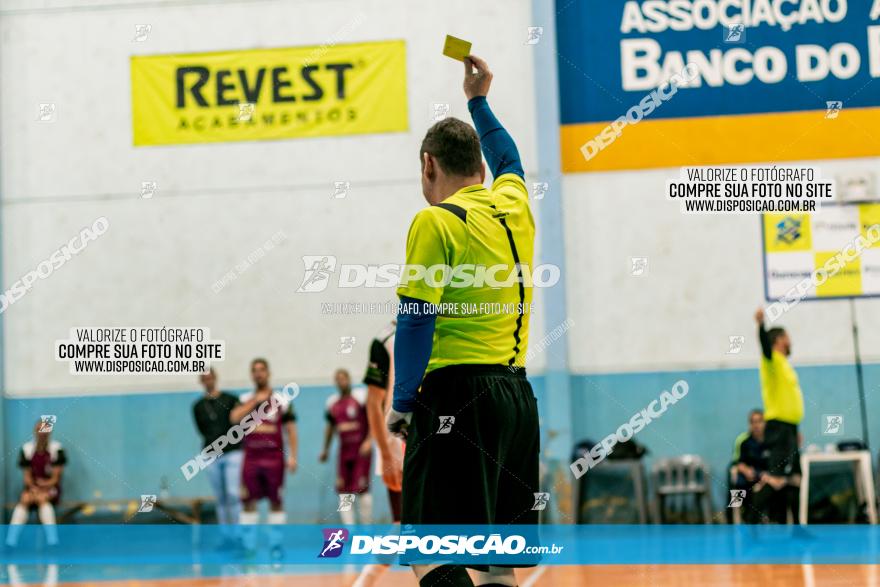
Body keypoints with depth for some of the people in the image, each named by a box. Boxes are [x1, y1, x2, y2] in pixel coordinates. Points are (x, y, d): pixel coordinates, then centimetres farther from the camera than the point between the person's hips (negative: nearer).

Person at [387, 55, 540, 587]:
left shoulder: (436, 222, -6)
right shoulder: (514, 207, 13)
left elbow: (417, 320, -11)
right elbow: (510, 161, 37)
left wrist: (402, 402, -5)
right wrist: (479, 101, 48)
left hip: (456, 394, -7)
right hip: (517, 393, 7)